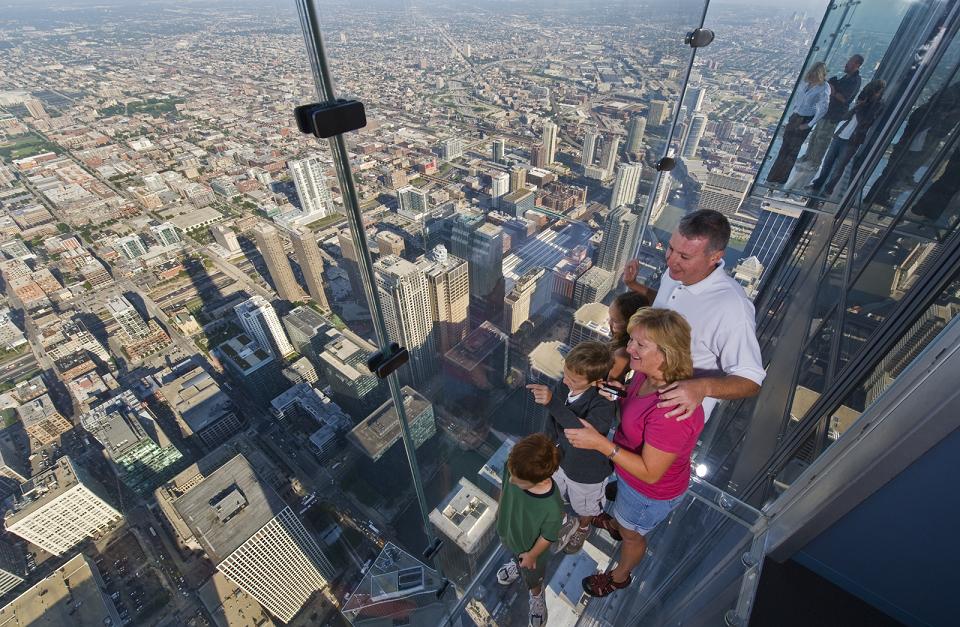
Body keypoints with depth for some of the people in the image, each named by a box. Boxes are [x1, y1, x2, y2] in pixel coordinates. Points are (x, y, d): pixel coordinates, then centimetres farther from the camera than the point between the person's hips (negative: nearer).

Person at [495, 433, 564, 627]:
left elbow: (547, 538, -24)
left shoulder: (552, 507, -46)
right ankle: (517, 563, 71)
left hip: (531, 548, -3)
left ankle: (536, 595, 64)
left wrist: (531, 555, -7)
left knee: (532, 577, 31)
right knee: (515, 553, 38)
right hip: (507, 533, 3)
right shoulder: (512, 467, -36)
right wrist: (500, 510, 7)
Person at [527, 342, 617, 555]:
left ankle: (582, 528, 63)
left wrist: (553, 402, -60)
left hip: (587, 472, -4)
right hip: (561, 458, 4)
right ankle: (568, 522, 63)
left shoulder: (604, 404, -37)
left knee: (585, 508, 29)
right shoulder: (564, 386, -21)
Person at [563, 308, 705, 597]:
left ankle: (619, 577, 58)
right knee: (624, 511, 39)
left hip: (651, 492, -6)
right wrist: (621, 396, -17)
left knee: (631, 535, 26)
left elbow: (650, 472, -32)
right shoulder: (647, 372, -19)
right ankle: (615, 524, 73)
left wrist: (601, 443, -37)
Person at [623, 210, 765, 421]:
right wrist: (632, 285, -3)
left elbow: (751, 381, -28)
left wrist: (704, 387, -46)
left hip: (684, 408, -6)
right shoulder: (676, 273, -13)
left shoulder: (732, 308, -35)